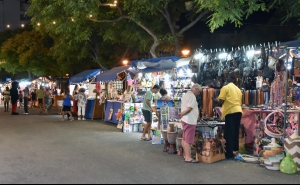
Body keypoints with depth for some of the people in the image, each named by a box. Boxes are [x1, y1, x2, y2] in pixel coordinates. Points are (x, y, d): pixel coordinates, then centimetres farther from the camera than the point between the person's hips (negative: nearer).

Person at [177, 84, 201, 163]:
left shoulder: (186, 95, 16)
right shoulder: (192, 96, -15)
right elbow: (189, 109, -20)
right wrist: (182, 114, -10)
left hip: (185, 120, 10)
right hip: (190, 121, -10)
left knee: (185, 139, 16)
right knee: (188, 140, -9)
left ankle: (185, 155, 26)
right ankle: (188, 157, -8)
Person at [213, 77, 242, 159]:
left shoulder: (225, 88, 2)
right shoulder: (238, 89, 21)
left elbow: (221, 101, -5)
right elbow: (240, 102, 20)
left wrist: (217, 100, 15)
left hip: (230, 111, -6)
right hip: (238, 111, 7)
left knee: (229, 133, -3)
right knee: (235, 132, 14)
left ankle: (229, 153, -3)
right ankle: (235, 150, 20)